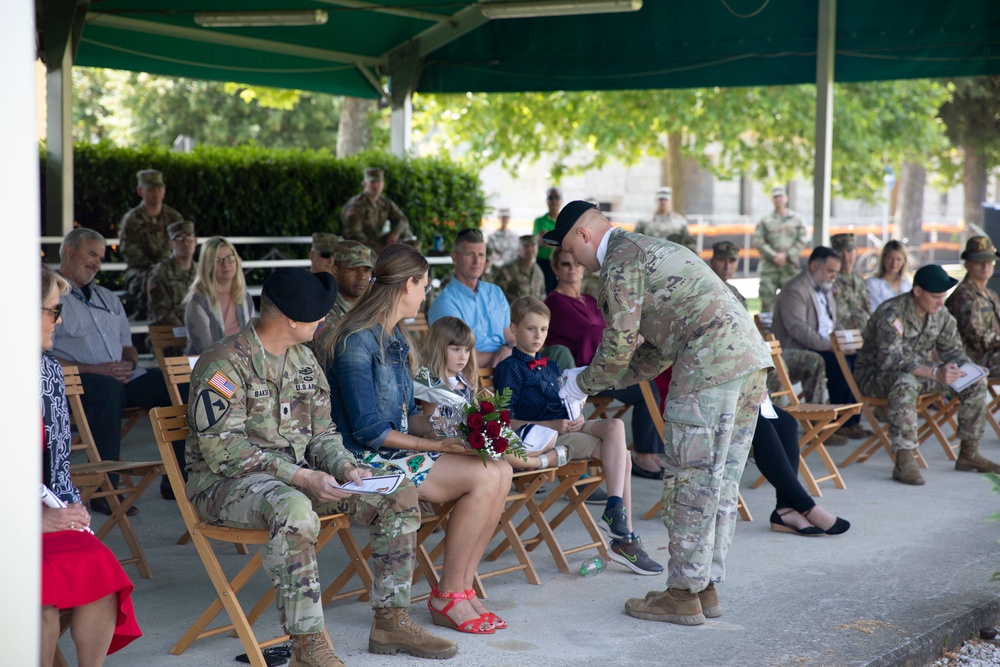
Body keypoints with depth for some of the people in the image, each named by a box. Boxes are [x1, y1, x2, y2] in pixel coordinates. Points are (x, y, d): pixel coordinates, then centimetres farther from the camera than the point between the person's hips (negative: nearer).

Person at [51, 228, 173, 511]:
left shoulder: (108, 298, 28)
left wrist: (129, 363, 1)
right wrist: (95, 370, -17)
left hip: (122, 378, 7)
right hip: (77, 382, -7)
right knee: (109, 388, -40)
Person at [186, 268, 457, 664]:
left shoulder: (303, 359, 10)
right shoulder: (225, 363, -16)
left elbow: (321, 432, 14)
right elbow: (222, 448, -22)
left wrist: (344, 467, -8)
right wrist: (299, 477, -26)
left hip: (297, 474, 8)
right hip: (226, 482, -8)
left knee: (400, 495, -4)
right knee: (294, 511, -41)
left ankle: (391, 621, 3)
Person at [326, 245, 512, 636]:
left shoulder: (394, 335, 14)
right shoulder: (358, 340, -16)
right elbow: (368, 431, -19)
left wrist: (443, 434, -1)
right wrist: (438, 446, -19)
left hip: (399, 448, 9)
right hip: (367, 459, -9)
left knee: (501, 471, -8)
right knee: (484, 477, -20)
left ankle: (463, 587, -4)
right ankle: (447, 597, -11)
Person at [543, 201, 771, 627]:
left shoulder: (620, 260, -4)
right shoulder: (650, 250, 28)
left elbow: (619, 344, -6)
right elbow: (659, 350, 28)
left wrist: (583, 384, 10)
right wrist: (598, 380, 27)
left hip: (710, 365, -10)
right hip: (749, 357, 10)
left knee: (692, 480, -3)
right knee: (721, 481, 13)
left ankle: (684, 595, 2)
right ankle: (706, 586, 20)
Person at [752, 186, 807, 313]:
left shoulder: (796, 219, 8)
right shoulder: (765, 221, 6)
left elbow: (803, 241, 3)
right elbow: (758, 241, -1)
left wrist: (786, 255, -7)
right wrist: (774, 256, -11)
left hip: (790, 266, 1)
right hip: (769, 266, -1)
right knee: (767, 300, -3)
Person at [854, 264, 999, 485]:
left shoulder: (941, 314, 0)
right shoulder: (891, 313, -24)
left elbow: (953, 349, 8)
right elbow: (890, 359, -35)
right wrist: (935, 373, -45)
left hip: (919, 372, 8)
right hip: (876, 375, -8)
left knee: (975, 381, -3)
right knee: (905, 382, -42)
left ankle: (969, 453, 3)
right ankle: (904, 462, -43)